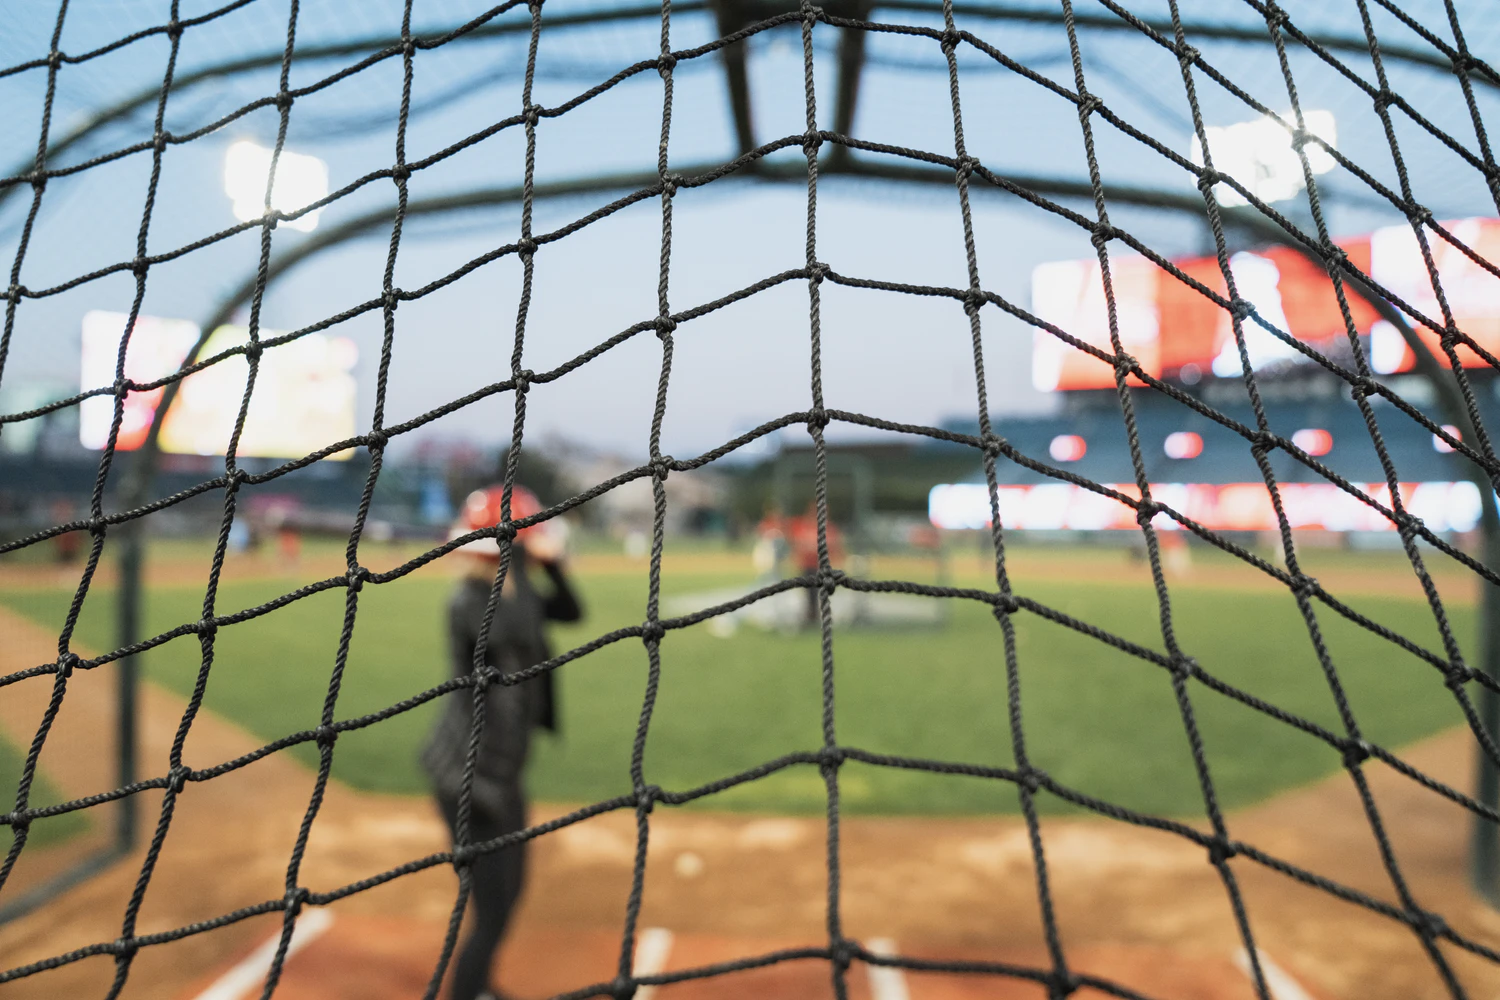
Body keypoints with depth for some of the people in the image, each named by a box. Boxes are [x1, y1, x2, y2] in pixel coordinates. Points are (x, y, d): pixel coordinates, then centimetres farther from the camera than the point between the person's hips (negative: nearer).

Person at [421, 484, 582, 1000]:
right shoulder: (469, 598, -22)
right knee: (492, 909, -3)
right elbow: (514, 635, -42)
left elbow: (568, 611, 14)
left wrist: (551, 564, -3)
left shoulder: (504, 591, 5)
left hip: (500, 770, 10)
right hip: (471, 775, -10)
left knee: (508, 891, 25)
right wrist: (515, 566, -31)